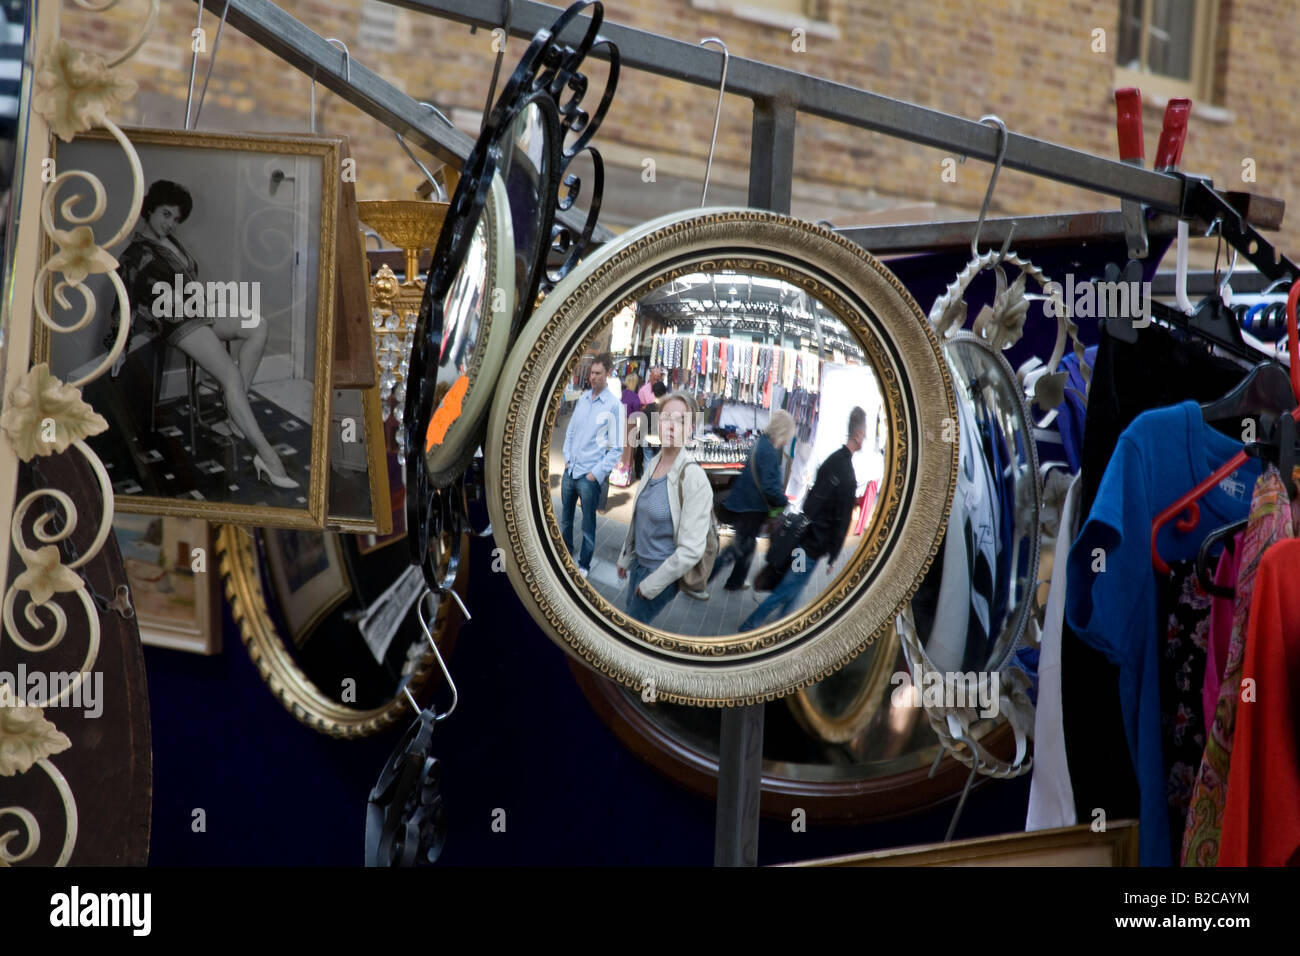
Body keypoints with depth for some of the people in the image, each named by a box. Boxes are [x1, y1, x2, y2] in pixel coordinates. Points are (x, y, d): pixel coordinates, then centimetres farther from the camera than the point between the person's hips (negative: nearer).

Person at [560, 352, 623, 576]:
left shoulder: (613, 406, -11)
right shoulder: (583, 398, 5)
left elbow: (617, 447, -10)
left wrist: (597, 473, -12)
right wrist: (567, 458, 6)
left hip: (590, 476, -5)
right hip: (570, 472, 5)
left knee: (588, 526, 6)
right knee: (565, 520, 17)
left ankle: (584, 565, 21)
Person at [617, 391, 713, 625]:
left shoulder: (693, 477, -23)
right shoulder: (654, 464, 0)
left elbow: (691, 549, -24)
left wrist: (651, 584, -18)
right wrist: (625, 558, 20)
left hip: (664, 573, -7)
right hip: (638, 564, 7)